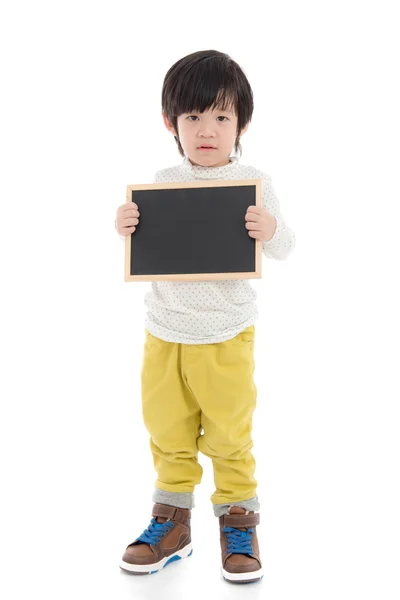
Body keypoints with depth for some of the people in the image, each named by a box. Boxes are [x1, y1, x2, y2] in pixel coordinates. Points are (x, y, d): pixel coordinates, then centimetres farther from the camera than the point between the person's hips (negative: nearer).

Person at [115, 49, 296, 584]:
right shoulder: (163, 184, 1)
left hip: (226, 336, -3)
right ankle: (172, 522, 34)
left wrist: (272, 231, -26)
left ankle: (238, 522, 29)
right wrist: (125, 228, -14)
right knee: (167, 433, 16)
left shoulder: (255, 183, -6)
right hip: (164, 333, 3)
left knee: (229, 436, 9)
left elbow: (283, 249, -5)